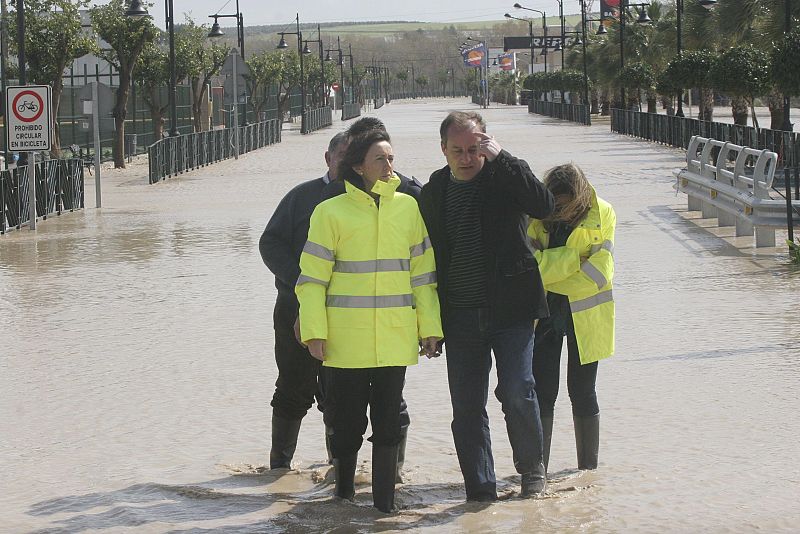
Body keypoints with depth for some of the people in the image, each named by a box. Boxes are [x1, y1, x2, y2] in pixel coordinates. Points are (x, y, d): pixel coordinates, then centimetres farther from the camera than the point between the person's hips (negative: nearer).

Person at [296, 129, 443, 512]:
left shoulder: (408, 208, 6)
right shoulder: (331, 212, -3)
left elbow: (422, 272, 11)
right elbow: (312, 276, -2)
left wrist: (429, 326, 9)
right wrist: (314, 330, -8)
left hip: (395, 336, 2)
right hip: (346, 337, -2)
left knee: (388, 419, 2)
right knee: (346, 419, 4)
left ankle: (385, 500, 9)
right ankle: (343, 491, 22)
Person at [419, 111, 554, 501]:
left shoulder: (504, 178, -2)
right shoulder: (433, 193, 8)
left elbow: (543, 206, -22)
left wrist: (501, 158, -22)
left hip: (510, 310, -3)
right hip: (460, 318, 4)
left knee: (517, 392, -11)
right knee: (466, 408, 3)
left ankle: (531, 468, 13)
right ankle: (480, 490, 12)